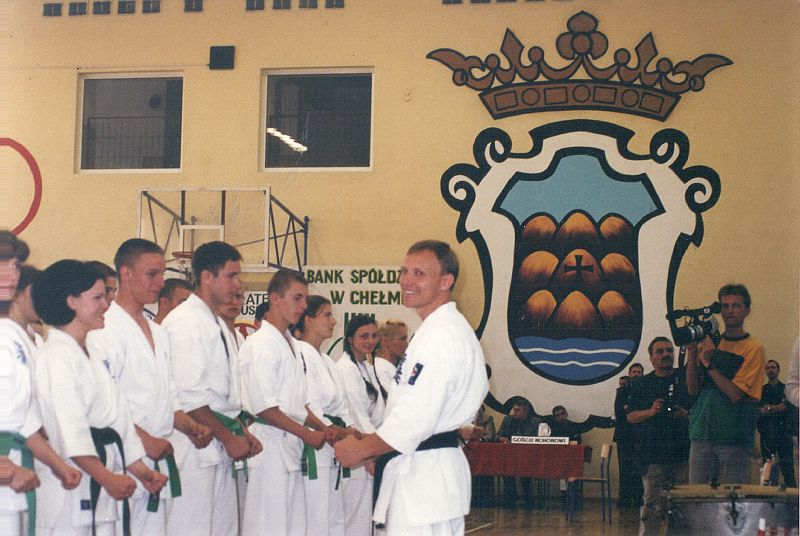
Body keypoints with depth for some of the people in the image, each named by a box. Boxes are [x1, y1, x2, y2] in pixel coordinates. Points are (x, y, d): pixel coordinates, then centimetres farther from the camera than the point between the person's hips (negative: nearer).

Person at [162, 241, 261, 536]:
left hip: (223, 452, 9)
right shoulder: (185, 322, -12)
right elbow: (187, 397, -18)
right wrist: (228, 437, -14)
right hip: (196, 450, -9)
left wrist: (243, 433, 9)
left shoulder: (218, 324, 17)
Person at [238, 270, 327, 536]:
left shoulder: (291, 344, 16)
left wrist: (324, 429, 9)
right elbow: (264, 407, -17)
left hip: (291, 448, 9)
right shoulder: (259, 344, -12)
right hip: (270, 446, -9)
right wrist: (307, 434, -13)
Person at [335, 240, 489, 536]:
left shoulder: (442, 334, -17)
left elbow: (416, 419, -22)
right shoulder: (435, 330, 17)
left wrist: (361, 450, -10)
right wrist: (375, 449, 15)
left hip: (425, 472, -11)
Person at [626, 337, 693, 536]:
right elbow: (631, 416, 10)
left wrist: (686, 414, -9)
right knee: (653, 506, -4)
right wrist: (650, 412, -8)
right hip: (653, 454, 0)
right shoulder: (642, 384, 13)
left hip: (683, 452, 1)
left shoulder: (686, 378, 11)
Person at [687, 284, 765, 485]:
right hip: (702, 434, 4)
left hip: (735, 438, -4)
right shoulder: (707, 342, 12)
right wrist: (691, 353, -6)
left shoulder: (753, 348, -3)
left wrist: (709, 363, -13)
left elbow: (736, 394, -14)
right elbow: (693, 389, 5)